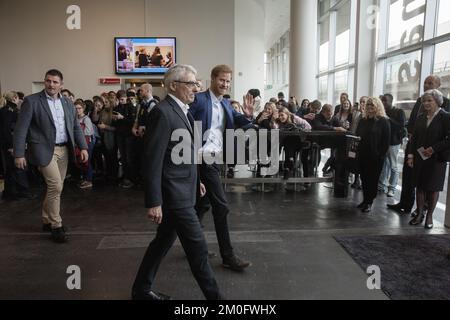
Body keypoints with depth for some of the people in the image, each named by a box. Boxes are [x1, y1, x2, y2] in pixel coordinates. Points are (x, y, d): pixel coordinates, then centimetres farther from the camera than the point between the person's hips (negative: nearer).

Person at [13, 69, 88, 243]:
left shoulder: (68, 103, 11)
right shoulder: (31, 101, -5)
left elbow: (76, 127, 14)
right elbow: (21, 129, -7)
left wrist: (83, 147, 2)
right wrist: (19, 154, -11)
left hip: (63, 150, 6)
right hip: (44, 149, -5)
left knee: (55, 188, 13)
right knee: (56, 186, -11)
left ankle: (47, 220, 30)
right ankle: (56, 225, 5)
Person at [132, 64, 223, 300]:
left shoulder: (181, 110, 11)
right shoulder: (163, 113, -18)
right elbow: (152, 161, -21)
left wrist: (195, 180, 22)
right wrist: (153, 202, -21)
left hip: (182, 190, 10)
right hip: (174, 194, -10)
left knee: (163, 241, 19)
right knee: (198, 248, 0)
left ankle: (141, 289, 35)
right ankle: (213, 295, 17)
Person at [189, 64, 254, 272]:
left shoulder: (226, 104, 15)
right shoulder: (199, 99, -10)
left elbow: (239, 122, 12)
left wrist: (248, 115, -9)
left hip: (215, 159, 9)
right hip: (204, 158, -9)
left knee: (203, 203, 18)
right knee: (221, 205, -8)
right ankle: (228, 256, 1)